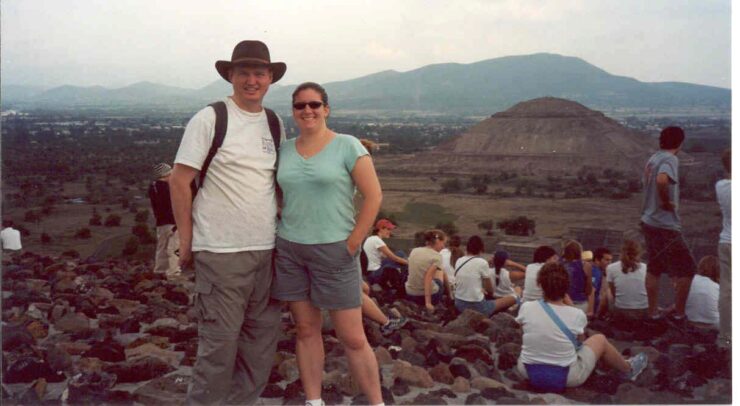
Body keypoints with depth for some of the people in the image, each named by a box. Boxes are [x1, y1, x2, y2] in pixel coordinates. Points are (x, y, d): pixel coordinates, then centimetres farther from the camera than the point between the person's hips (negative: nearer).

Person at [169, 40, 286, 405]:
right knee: (219, 344, -2)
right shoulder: (209, 119, -6)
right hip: (221, 252, -6)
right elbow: (179, 181, -6)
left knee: (262, 341, 12)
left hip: (268, 251, 6)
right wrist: (186, 241, -6)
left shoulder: (275, 124, 11)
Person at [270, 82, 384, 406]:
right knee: (306, 330, 10)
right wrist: (279, 235, 6)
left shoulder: (347, 146, -6)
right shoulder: (284, 150, 7)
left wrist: (353, 243, -11)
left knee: (352, 338, -1)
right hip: (290, 249, 4)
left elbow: (373, 196, -8)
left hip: (334, 250, -4)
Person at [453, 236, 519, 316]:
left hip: (459, 304, 5)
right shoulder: (482, 262, -12)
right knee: (514, 297, 10)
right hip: (477, 306, -5)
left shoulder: (459, 261, 4)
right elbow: (490, 290, -2)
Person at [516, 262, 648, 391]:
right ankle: (629, 369, 44)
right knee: (600, 339, 20)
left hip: (528, 372, 2)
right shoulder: (577, 314, -15)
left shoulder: (526, 308, -12)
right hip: (566, 377, -1)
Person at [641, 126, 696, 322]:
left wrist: (663, 201, 12)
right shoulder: (670, 159, -16)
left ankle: (653, 312, 22)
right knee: (687, 269, 2)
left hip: (649, 221, 9)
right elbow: (662, 180, -35)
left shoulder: (653, 159, 11)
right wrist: (667, 202, -20)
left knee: (654, 269, 16)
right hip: (666, 225, -9)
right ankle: (679, 313, 8)